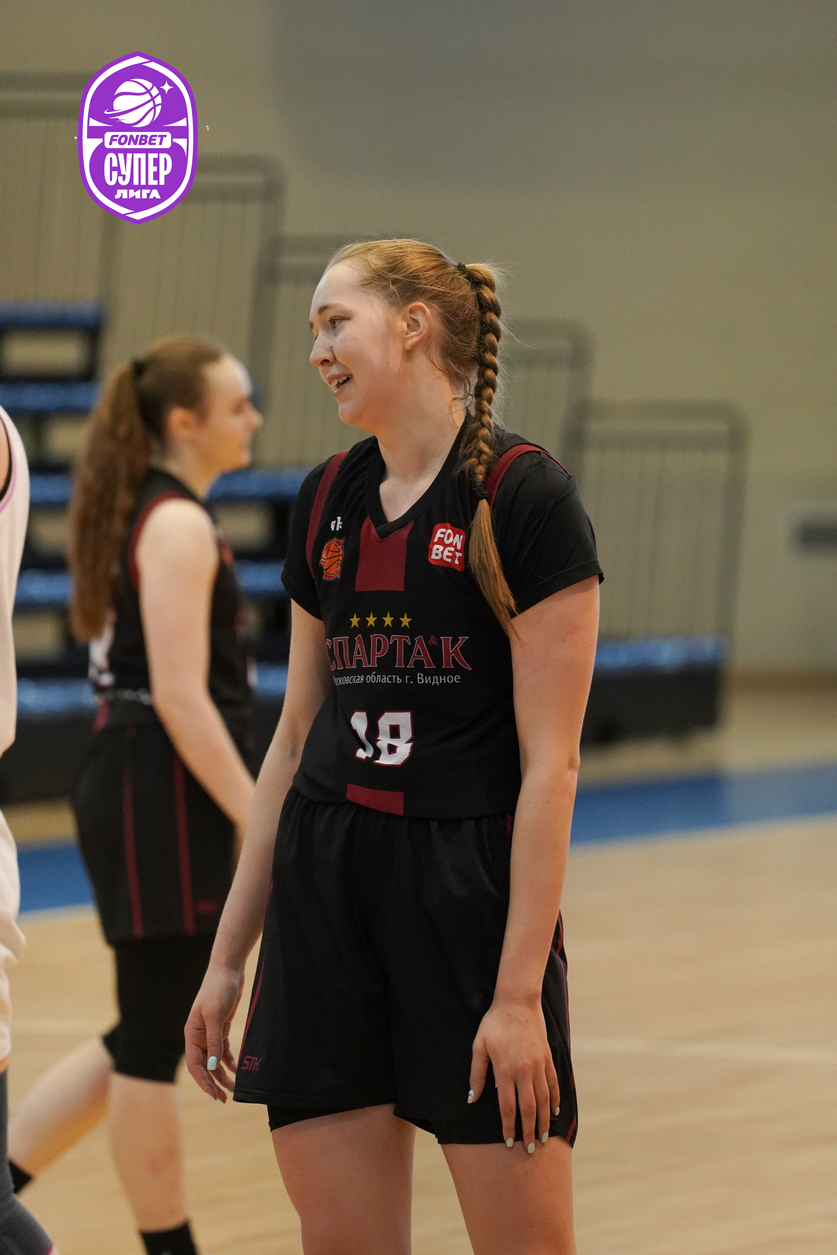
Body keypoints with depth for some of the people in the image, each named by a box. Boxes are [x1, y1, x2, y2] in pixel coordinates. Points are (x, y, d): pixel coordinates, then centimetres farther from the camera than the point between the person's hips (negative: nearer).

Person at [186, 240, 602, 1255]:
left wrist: (520, 991, -16)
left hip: (473, 888, -6)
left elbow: (550, 762, -12)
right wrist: (228, 957, 16)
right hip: (325, 884, 6)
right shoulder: (327, 501, 11)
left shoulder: (523, 496, -9)